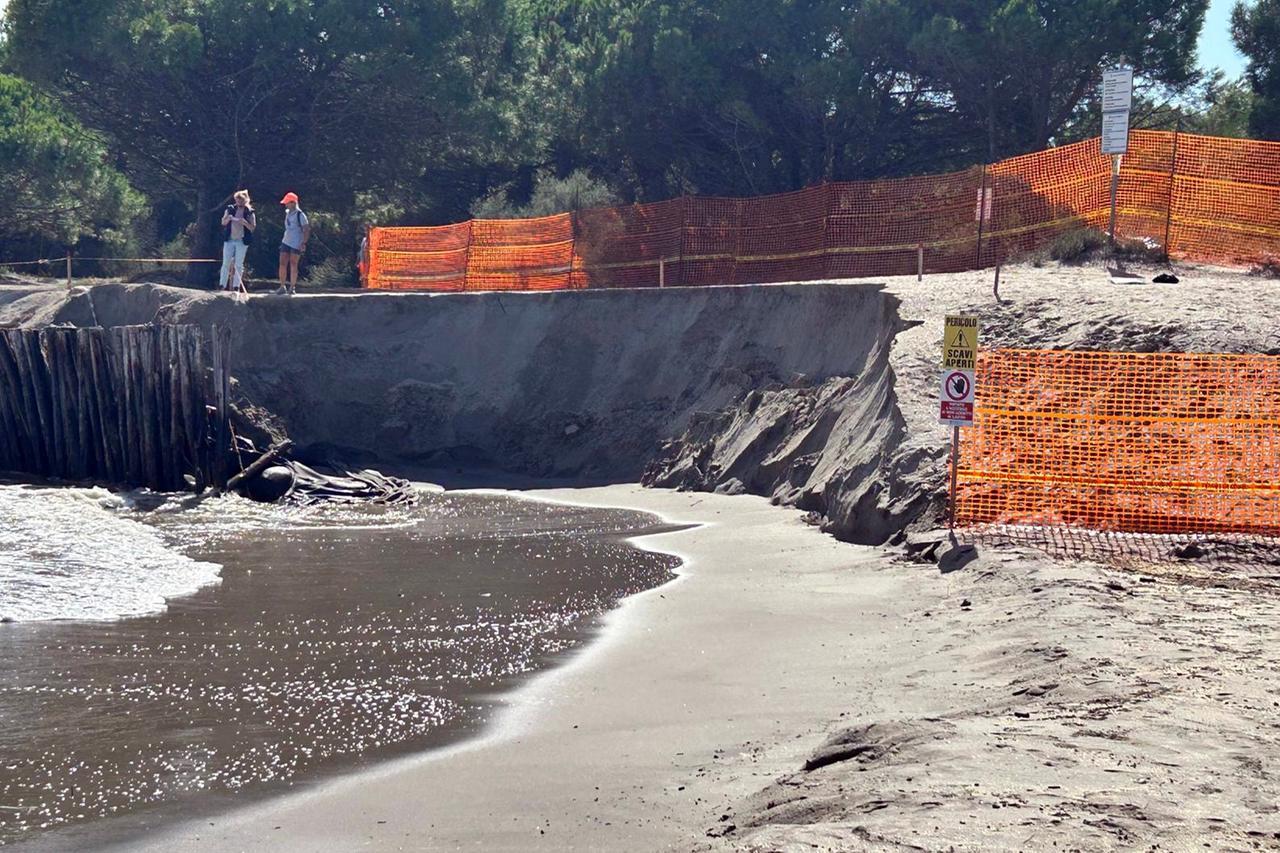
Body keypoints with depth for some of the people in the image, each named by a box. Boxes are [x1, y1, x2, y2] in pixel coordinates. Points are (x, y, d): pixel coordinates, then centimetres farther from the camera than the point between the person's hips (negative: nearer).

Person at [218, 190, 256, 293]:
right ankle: (222, 285, 3)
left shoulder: (249, 212, 2)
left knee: (238, 265, 0)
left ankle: (236, 287, 2)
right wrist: (228, 218, -15)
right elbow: (223, 222, 6)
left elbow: (252, 227, -2)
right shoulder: (230, 209, 8)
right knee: (226, 263, 1)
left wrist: (244, 222, -19)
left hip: (242, 241, -2)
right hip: (229, 240, 2)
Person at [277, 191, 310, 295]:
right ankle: (283, 286, 7)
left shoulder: (300, 215, -11)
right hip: (286, 242, 7)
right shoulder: (287, 213, 10)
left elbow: (306, 229, -12)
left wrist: (304, 243, -18)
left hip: (296, 244, -6)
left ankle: (292, 287, 6)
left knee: (293, 265, -2)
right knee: (282, 264, 0)